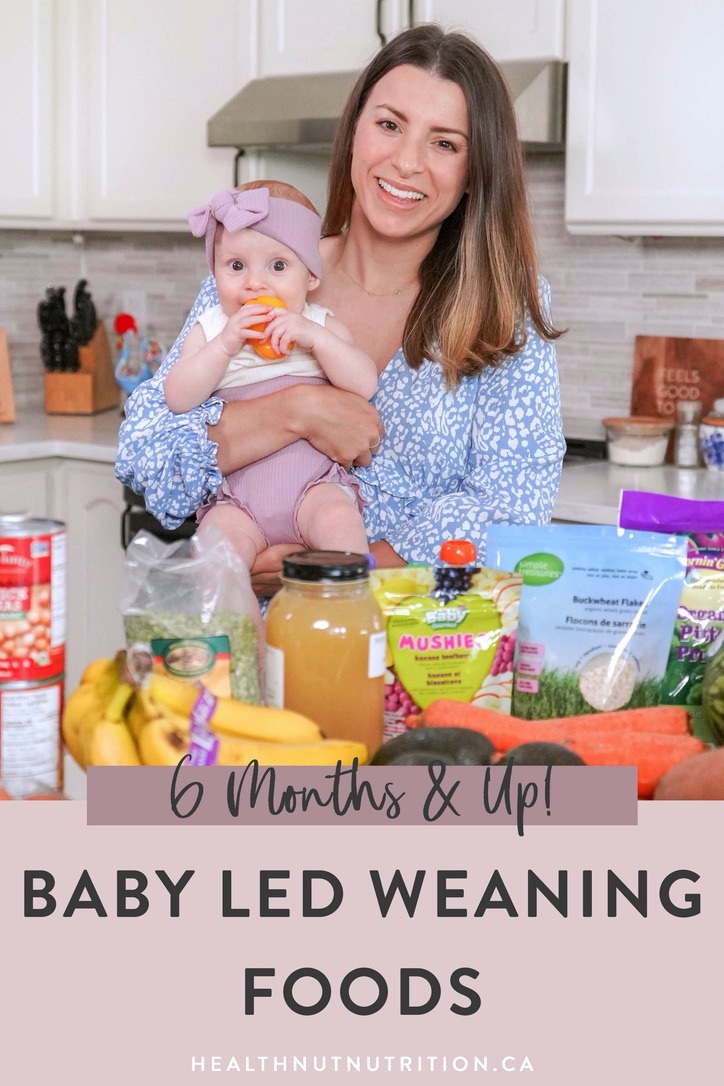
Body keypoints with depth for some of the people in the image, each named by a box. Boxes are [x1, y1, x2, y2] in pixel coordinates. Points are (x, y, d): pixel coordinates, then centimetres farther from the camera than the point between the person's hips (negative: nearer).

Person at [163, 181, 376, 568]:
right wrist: (225, 345, -13)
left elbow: (365, 385, -3)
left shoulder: (321, 326, 12)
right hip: (237, 498, 0)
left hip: (315, 483, 0)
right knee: (220, 537, -28)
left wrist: (315, 338, -15)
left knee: (339, 519, -29)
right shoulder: (210, 330, 11)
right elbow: (177, 399, -2)